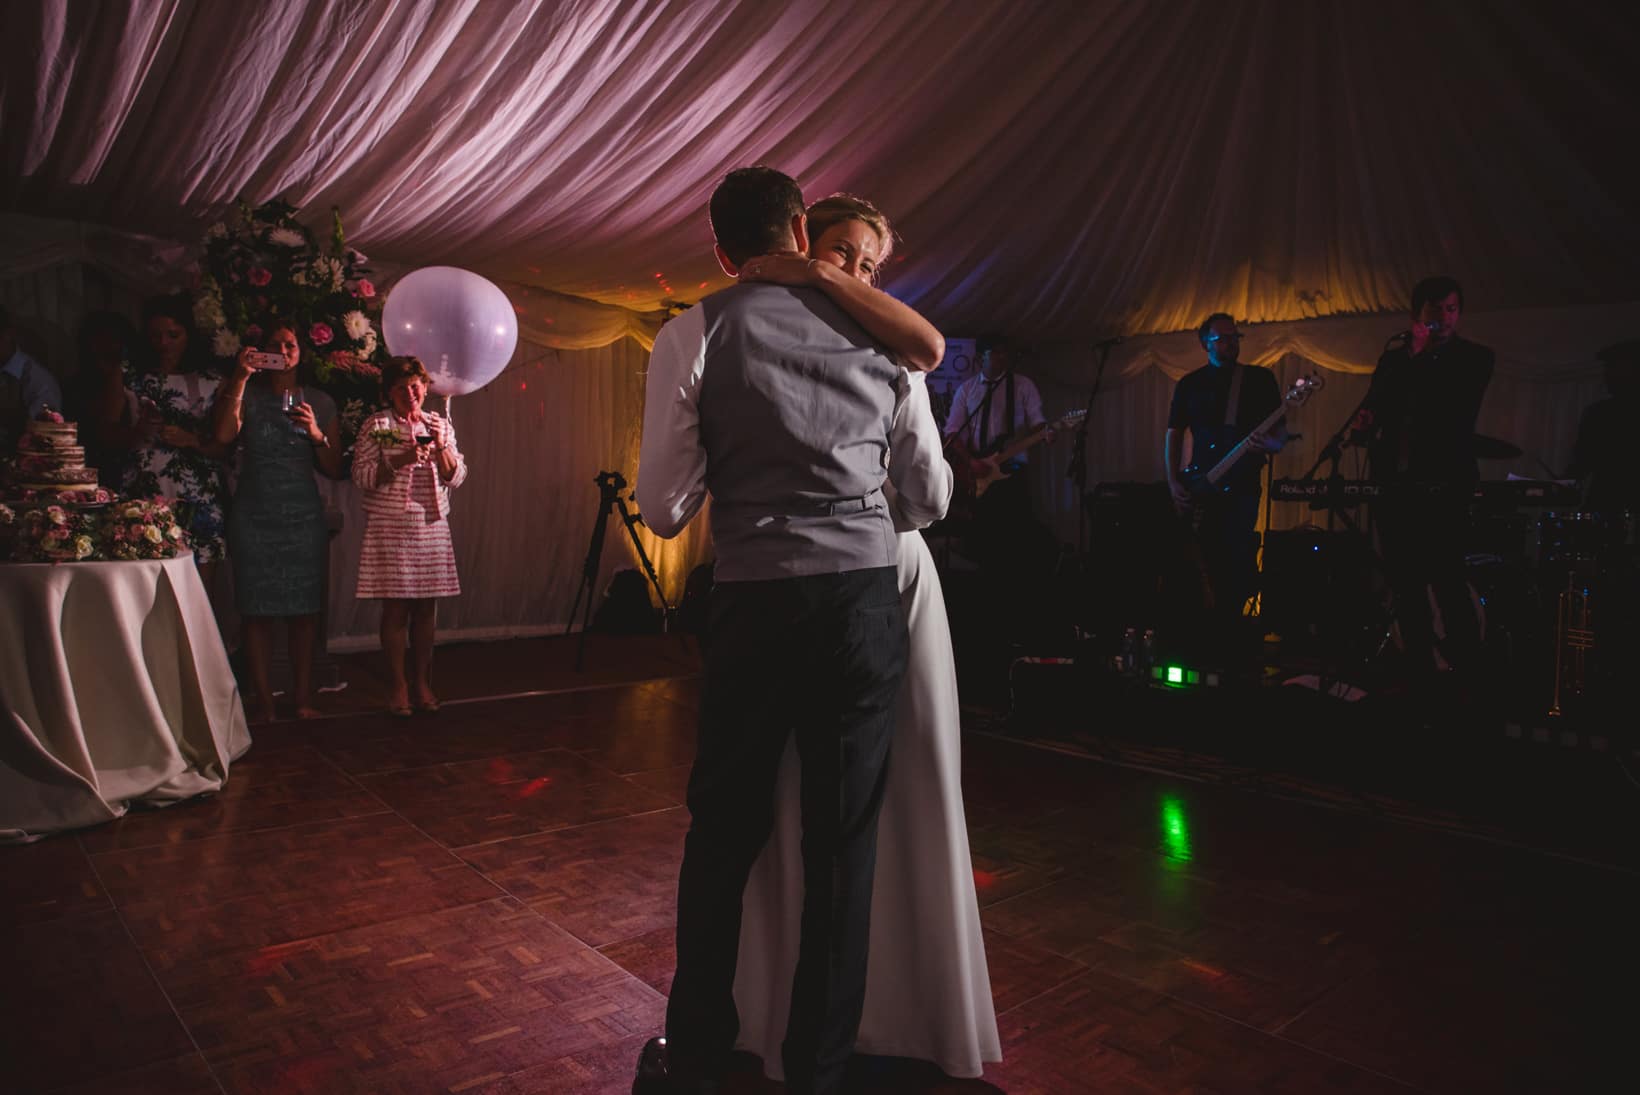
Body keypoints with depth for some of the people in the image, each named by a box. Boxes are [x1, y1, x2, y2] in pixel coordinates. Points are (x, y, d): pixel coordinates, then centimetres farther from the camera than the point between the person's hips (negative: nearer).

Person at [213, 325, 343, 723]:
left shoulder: (320, 403, 11)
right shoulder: (248, 396, 8)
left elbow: (334, 469, 10)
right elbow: (224, 436, -13)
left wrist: (317, 435, -8)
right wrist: (239, 380, -12)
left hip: (303, 515, 1)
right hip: (254, 515, -1)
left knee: (303, 608, 1)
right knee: (256, 608, -1)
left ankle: (302, 694, 10)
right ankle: (263, 700, 7)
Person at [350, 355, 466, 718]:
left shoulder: (441, 424, 13)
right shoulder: (376, 425, 2)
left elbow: (456, 478, 6)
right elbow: (362, 476, -6)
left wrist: (441, 446, -9)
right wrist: (401, 460, -17)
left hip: (432, 527, 3)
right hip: (390, 528, -3)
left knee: (427, 607, 4)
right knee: (396, 608, -3)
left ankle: (421, 682, 14)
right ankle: (397, 686, 7)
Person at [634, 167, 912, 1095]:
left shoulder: (694, 335, 0)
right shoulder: (876, 329, 9)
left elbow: (665, 507, -1)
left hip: (758, 602, -2)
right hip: (869, 594, 2)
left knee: (724, 831, 14)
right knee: (845, 840, 12)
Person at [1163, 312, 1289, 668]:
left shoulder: (1261, 379, 5)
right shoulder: (1189, 383, 10)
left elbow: (1281, 432, 3)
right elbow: (1173, 433, 11)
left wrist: (1269, 443, -21)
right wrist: (1173, 483, 1)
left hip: (1242, 487, -2)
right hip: (1200, 491, 2)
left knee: (1236, 567, -7)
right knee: (1205, 568, 3)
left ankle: (1230, 644, 4)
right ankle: (1205, 641, 15)